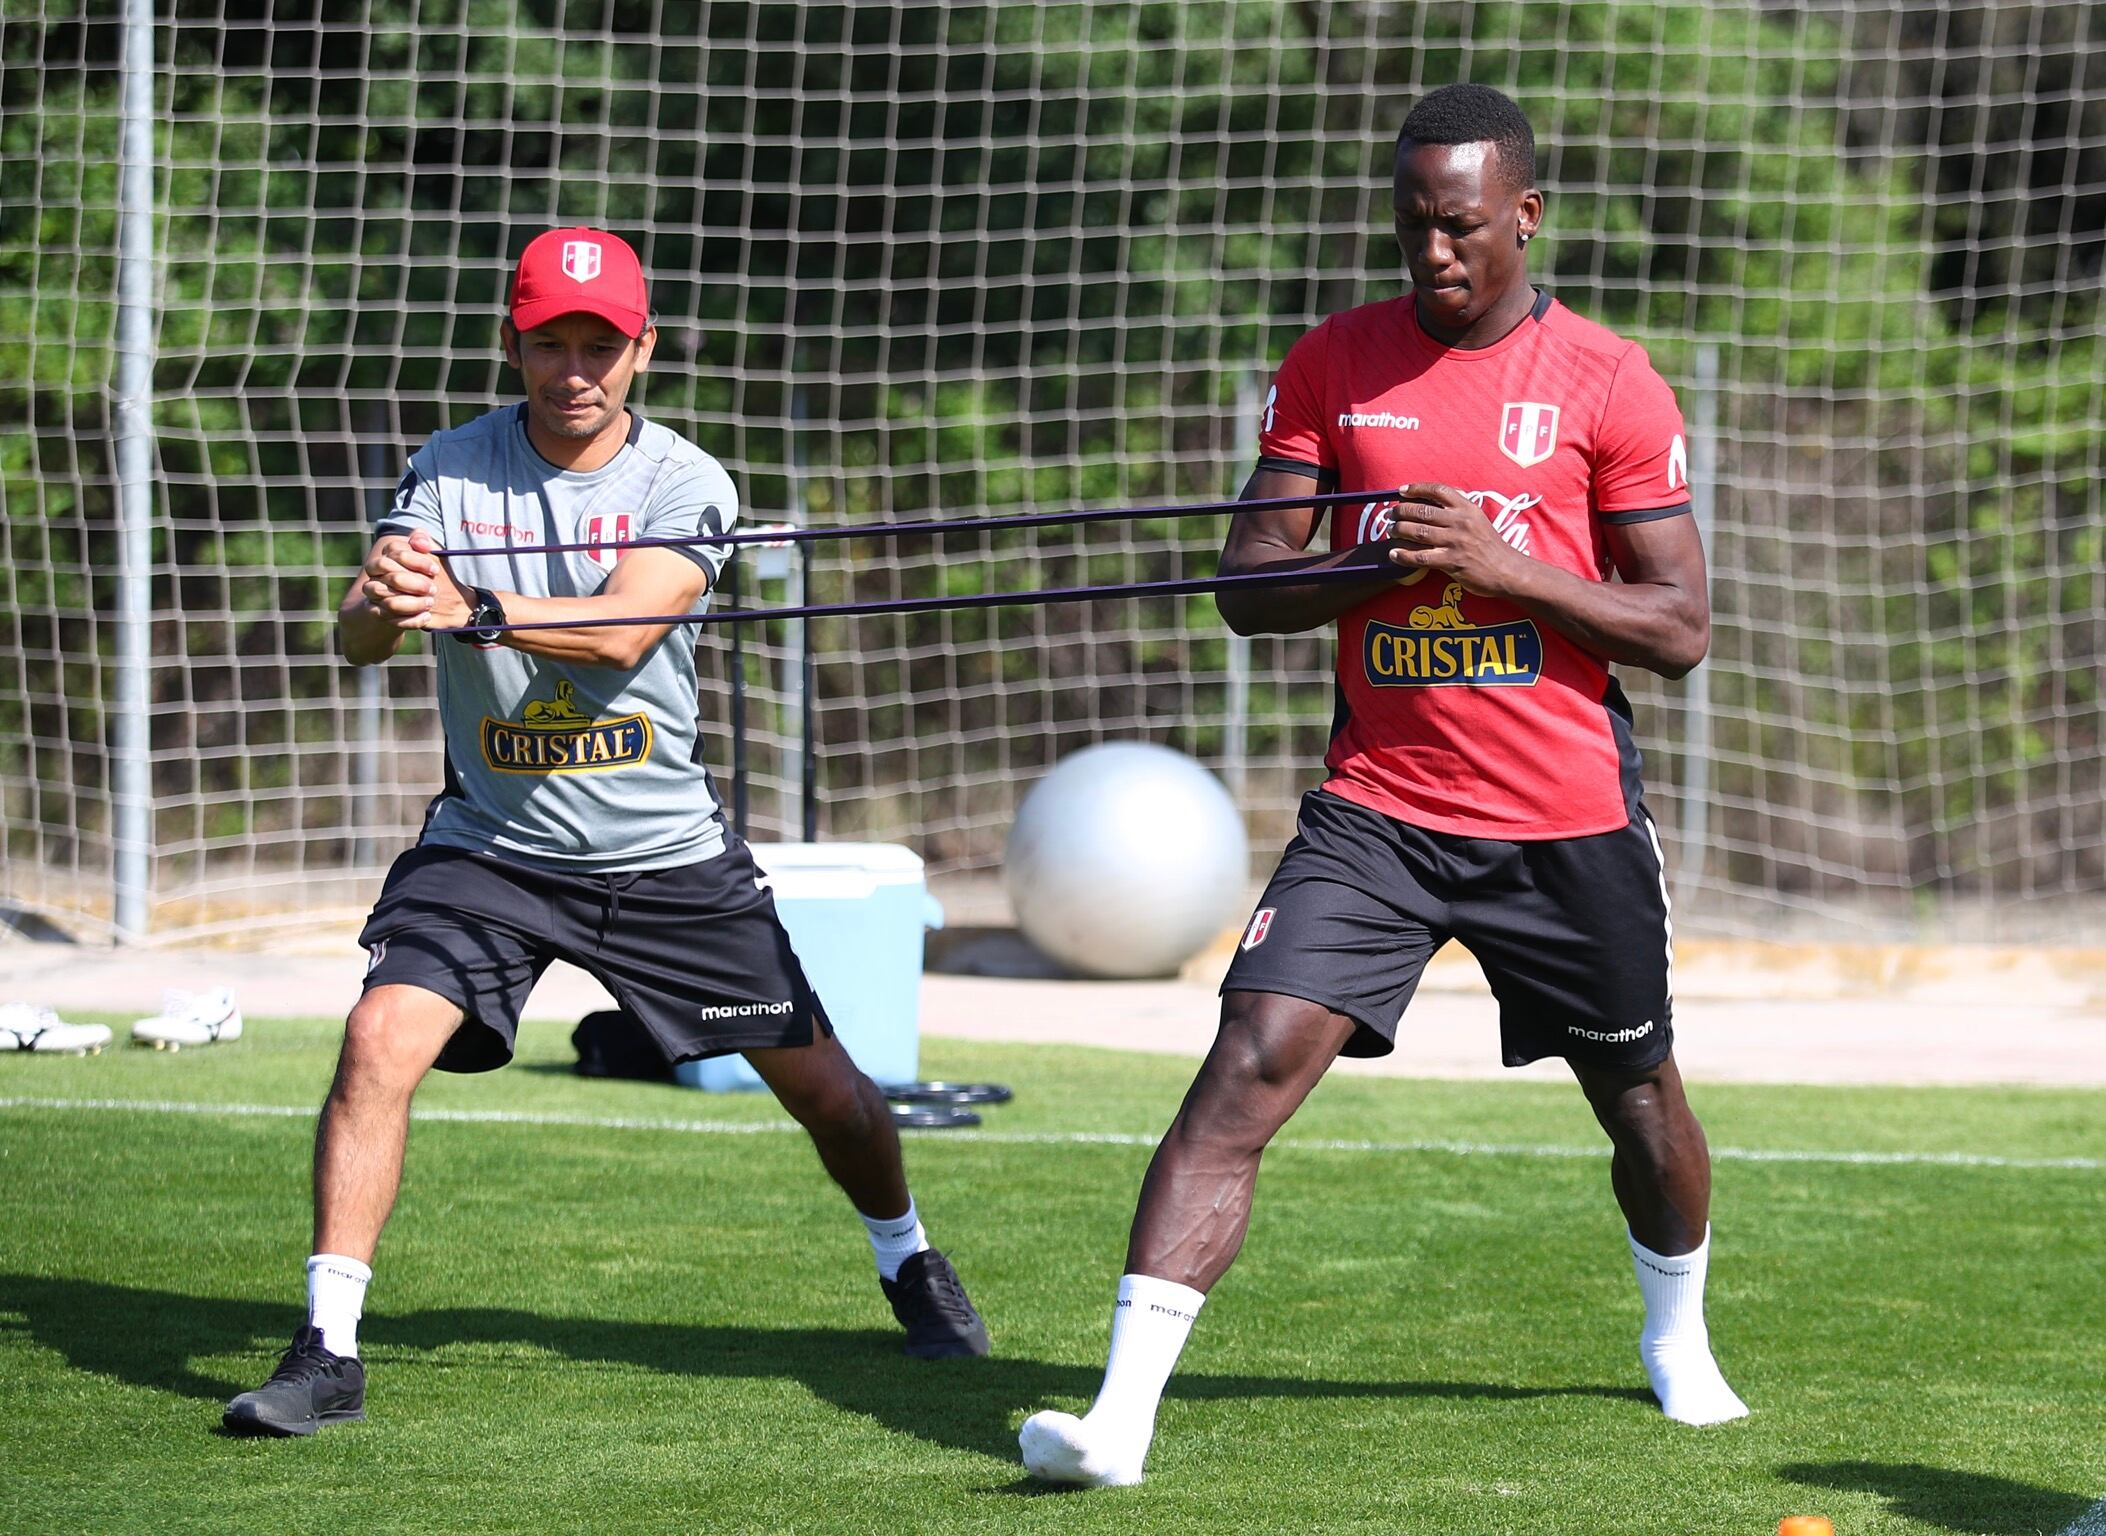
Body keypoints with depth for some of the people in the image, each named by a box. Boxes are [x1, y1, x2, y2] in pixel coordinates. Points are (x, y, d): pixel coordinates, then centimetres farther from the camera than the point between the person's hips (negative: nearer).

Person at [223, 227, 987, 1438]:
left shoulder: (687, 484, -10)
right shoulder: (452, 471, -7)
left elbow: (620, 632, -28)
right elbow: (360, 639, -18)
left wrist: (474, 608, -44)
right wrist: (381, 603, -42)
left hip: (668, 853, 0)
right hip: (489, 841, 0)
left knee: (822, 1083, 9)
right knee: (381, 1042, -22)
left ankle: (909, 1261, 40)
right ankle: (328, 1352, -18)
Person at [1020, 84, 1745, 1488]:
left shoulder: (1610, 384, -4)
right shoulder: (1336, 362, 4)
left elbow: (1682, 630, -4)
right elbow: (1248, 588, 3)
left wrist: (1508, 566, -17)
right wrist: (1385, 560, -16)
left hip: (1569, 817, -1)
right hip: (1378, 806, 1)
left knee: (1640, 1097, 15)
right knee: (1248, 1067, -16)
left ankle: (1678, 1337, 46)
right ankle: (1123, 1411, -20)